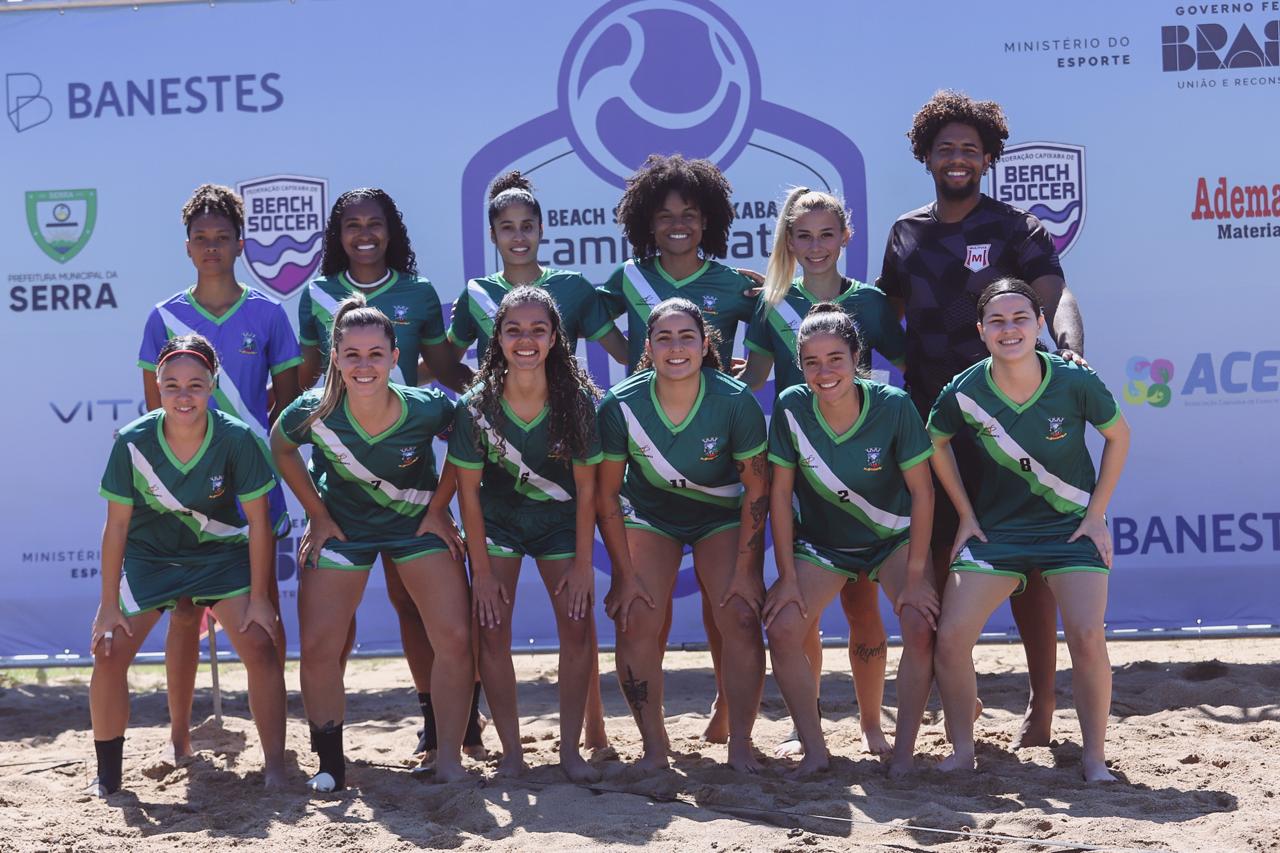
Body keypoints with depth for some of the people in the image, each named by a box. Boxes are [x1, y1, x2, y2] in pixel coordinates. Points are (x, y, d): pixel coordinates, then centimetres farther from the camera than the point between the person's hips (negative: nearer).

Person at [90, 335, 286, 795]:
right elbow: (117, 524, -11)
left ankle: (276, 770, -3)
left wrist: (259, 598, -13)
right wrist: (109, 604, -9)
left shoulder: (237, 439, -23)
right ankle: (107, 775, 9)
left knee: (259, 646, -14)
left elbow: (258, 521, -15)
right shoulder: (133, 442, -21)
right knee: (109, 652, -9)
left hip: (221, 552, -1)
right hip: (149, 556, 1)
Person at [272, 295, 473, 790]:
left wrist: (439, 508, -6)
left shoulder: (427, 409, -27)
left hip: (417, 523, 0)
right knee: (318, 648, -5)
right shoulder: (314, 413, -26)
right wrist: (318, 515, -3)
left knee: (455, 639, -8)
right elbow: (280, 449, -3)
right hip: (341, 525, 0)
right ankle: (330, 766, 12)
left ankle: (449, 762, 4)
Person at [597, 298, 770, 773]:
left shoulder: (735, 401, -24)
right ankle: (653, 746, 0)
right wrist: (624, 574, -13)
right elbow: (606, 494, -12)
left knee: (741, 618, -15)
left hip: (724, 515, 0)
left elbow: (757, 487, -14)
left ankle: (740, 746, 0)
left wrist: (745, 570, -15)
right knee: (636, 622, -14)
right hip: (648, 512, 1)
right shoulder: (621, 405, -22)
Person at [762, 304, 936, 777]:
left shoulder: (893, 406, -24)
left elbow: (921, 491, -16)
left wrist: (915, 574, -17)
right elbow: (780, 492, -11)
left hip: (894, 538, -1)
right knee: (782, 629, -17)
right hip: (821, 541, 2)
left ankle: (904, 752, -10)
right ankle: (814, 751, -5)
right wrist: (787, 575, -12)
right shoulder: (791, 407, -19)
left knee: (921, 625, -23)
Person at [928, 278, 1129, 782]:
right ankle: (961, 751, 6)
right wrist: (966, 515, 5)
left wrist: (1097, 513, -3)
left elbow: (1118, 436, 0)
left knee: (1087, 637, -20)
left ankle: (1095, 758, -3)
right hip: (995, 528, 2)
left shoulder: (1074, 382, -17)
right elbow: (936, 443, 8)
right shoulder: (964, 392, -13)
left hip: (1071, 526, -2)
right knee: (949, 638, -12)